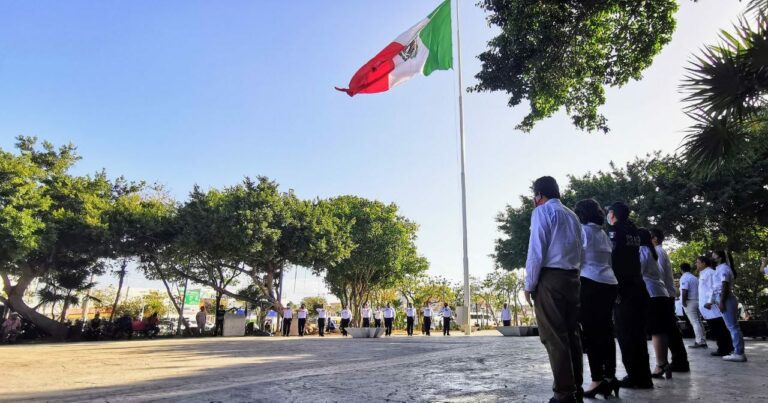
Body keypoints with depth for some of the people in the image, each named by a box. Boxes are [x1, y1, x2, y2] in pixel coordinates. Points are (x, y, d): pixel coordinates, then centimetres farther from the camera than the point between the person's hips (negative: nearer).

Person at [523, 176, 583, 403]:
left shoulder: (542, 212, -3)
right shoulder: (572, 216, 21)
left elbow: (536, 251, -11)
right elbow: (578, 252, 18)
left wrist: (529, 284, -7)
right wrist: (572, 276, 17)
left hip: (550, 278, -8)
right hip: (572, 278, 8)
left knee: (554, 337, -6)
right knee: (571, 334, 10)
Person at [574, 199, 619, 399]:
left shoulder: (581, 230, -2)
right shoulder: (604, 234, 20)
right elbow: (609, 262, 19)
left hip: (590, 283, -7)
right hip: (609, 284, 7)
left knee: (591, 332, -6)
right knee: (605, 331, 7)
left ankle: (598, 380, -7)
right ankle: (610, 377, 8)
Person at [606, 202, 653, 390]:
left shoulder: (614, 230, -7)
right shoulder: (633, 230, 15)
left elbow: (612, 257, -15)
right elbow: (633, 258, 17)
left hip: (624, 290, -8)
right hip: (638, 288, 8)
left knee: (625, 334, -3)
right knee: (637, 334, 12)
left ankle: (636, 377, -1)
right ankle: (643, 377, 18)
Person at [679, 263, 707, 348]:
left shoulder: (684, 277, -9)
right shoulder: (695, 278, 17)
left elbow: (684, 291, -19)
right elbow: (699, 290, 18)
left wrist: (683, 303, -15)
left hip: (690, 302, -8)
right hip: (697, 301, 8)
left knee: (695, 322, -8)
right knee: (699, 322, 12)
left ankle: (699, 342, -9)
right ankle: (703, 341, 14)